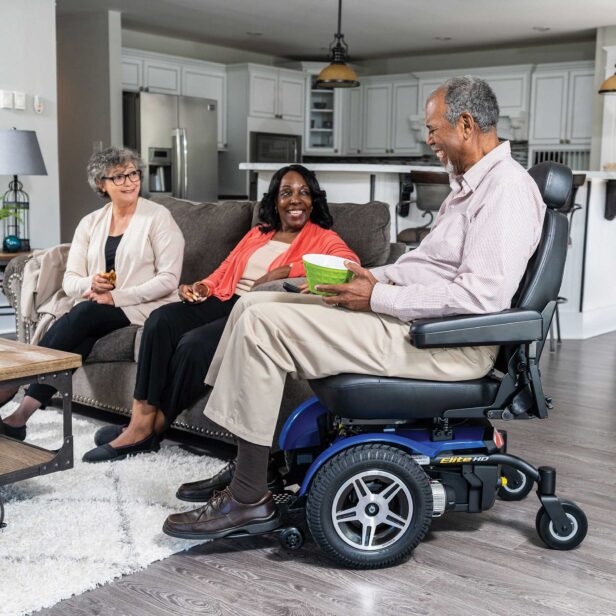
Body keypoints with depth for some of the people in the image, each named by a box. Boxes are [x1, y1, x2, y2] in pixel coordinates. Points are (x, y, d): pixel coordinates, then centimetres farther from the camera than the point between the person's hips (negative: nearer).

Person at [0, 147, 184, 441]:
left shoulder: (158, 217, -2)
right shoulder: (90, 223, 12)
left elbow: (168, 279, -10)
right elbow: (69, 280, 7)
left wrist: (117, 296, -18)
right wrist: (91, 284, -17)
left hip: (143, 309, -4)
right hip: (94, 310, 4)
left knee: (82, 315, -31)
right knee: (76, 342, -30)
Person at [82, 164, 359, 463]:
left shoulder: (323, 238, 7)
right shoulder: (258, 234, 27)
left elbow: (349, 261, -15)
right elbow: (227, 268, 24)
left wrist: (285, 270, -22)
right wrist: (203, 286, 1)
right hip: (228, 302, 6)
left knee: (194, 344, -28)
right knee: (161, 320, -20)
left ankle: (152, 428, -12)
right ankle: (141, 417, -21)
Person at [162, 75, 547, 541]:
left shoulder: (507, 189, -13)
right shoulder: (471, 183, 20)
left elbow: (484, 295, -24)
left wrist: (377, 298, -19)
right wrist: (375, 276, 8)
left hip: (446, 343, -11)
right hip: (407, 315, 11)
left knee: (261, 324, -19)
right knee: (255, 304, 6)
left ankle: (249, 500, -9)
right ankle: (244, 469, 6)